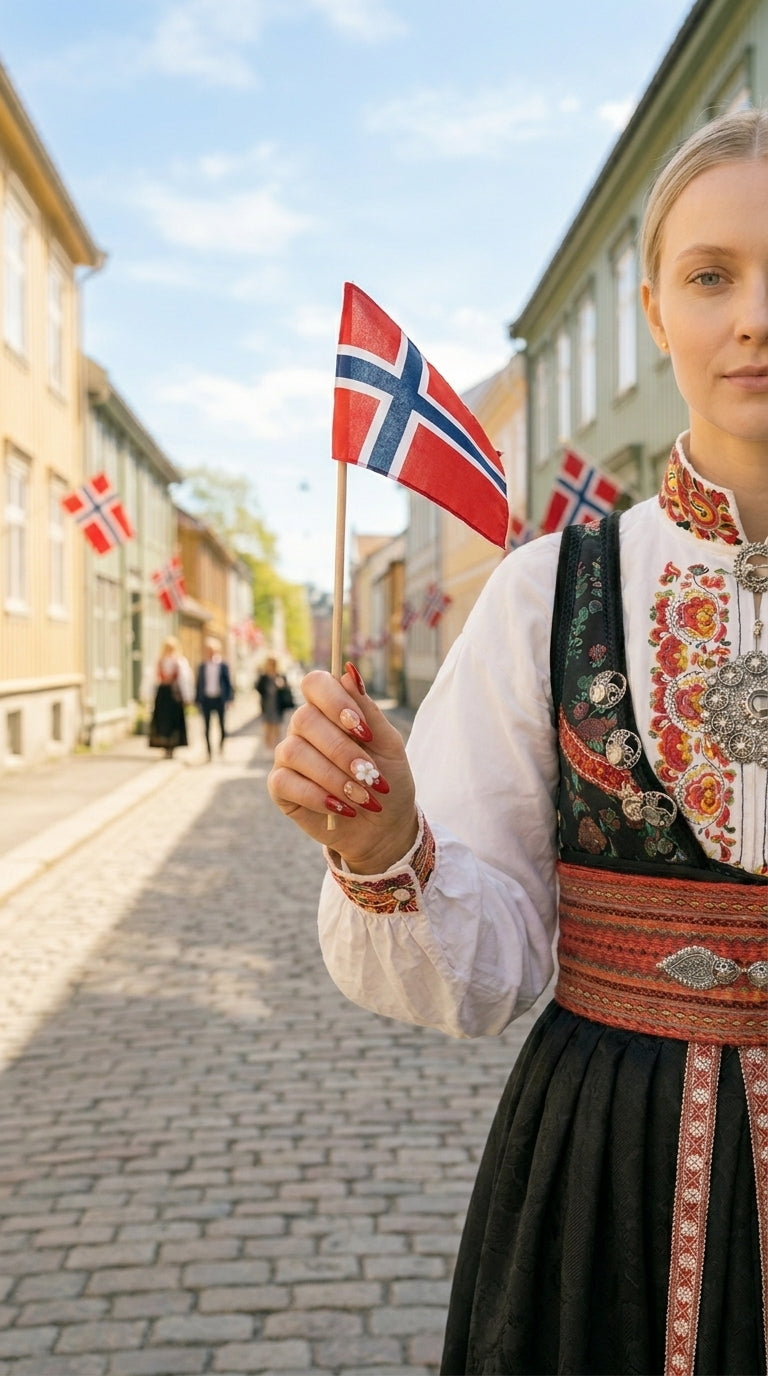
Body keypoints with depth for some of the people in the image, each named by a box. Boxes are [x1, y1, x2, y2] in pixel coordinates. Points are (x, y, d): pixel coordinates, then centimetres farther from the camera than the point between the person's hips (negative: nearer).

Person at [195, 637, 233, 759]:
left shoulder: (223, 665, 1)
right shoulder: (202, 666, 7)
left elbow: (228, 682, 3)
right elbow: (198, 684, 10)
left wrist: (228, 698, -5)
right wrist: (197, 700, 4)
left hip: (219, 699, -2)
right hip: (206, 699, 2)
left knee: (221, 725, 5)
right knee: (207, 726, 1)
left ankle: (221, 745, 27)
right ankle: (208, 750, 7)